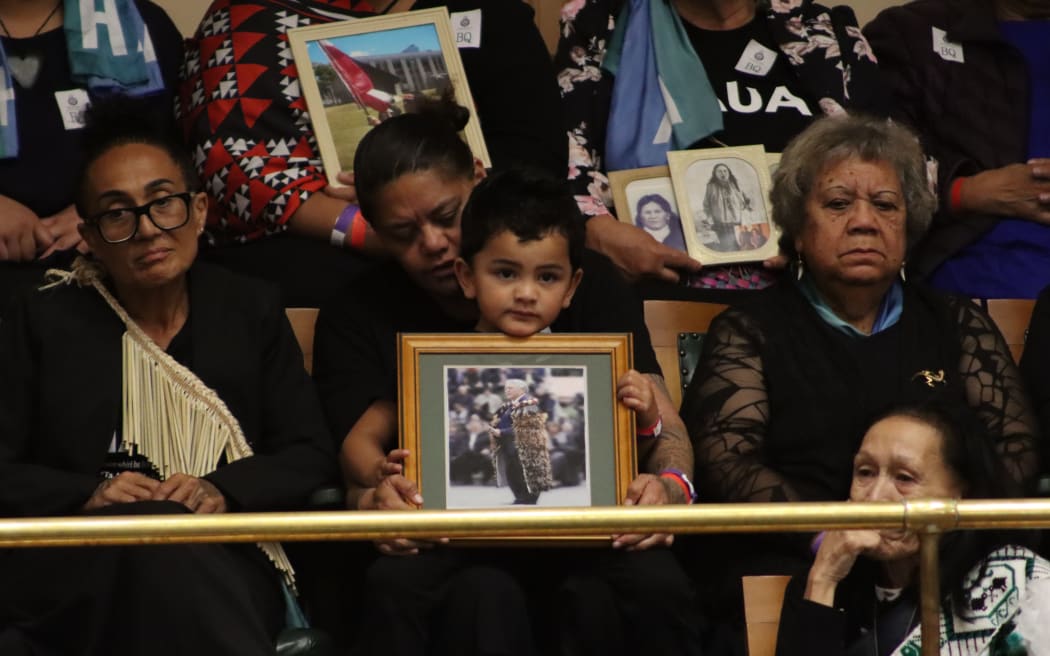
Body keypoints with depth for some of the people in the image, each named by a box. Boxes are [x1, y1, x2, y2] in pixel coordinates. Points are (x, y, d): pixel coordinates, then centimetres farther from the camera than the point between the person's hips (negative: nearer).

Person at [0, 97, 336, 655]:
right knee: (159, 536, -37)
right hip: (72, 576, 0)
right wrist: (88, 497, -12)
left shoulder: (251, 312, 16)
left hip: (223, 574, 0)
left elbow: (310, 458, 11)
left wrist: (223, 491, -9)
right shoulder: (45, 321, 13)